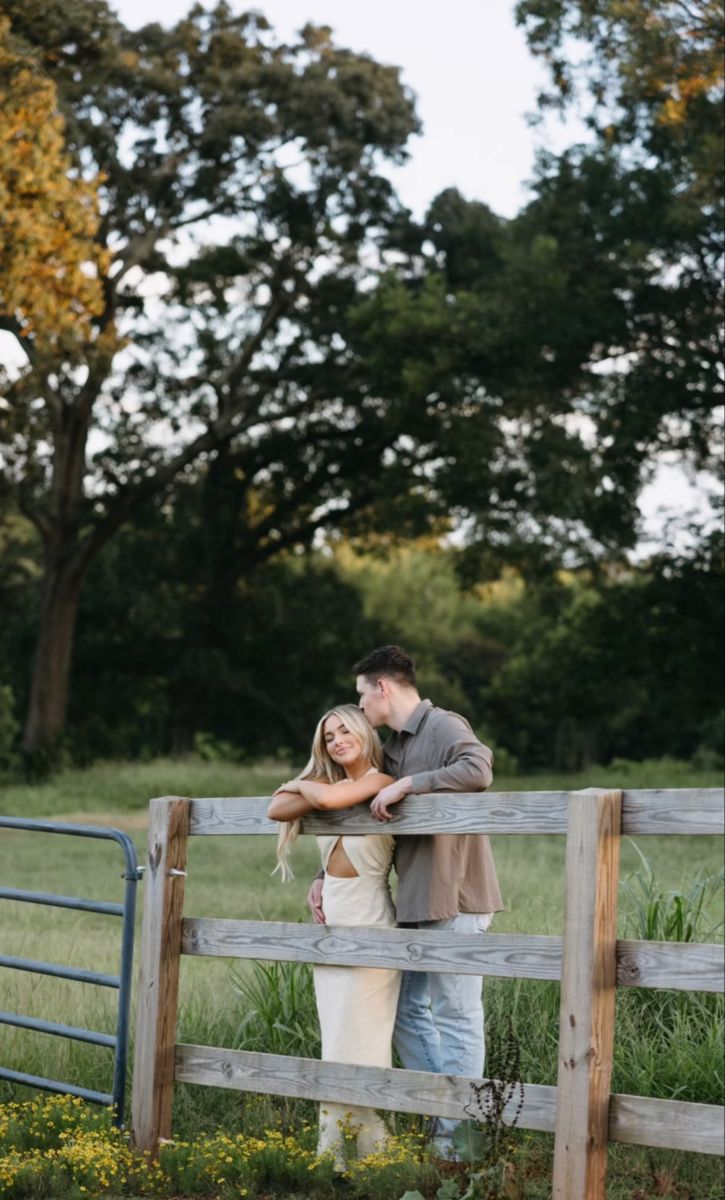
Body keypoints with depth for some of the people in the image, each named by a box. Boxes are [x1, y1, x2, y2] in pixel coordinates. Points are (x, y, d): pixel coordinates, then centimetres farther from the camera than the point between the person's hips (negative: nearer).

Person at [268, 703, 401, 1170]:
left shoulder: (380, 782, -10)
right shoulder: (337, 785, 13)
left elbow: (327, 797, -24)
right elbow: (278, 808, 4)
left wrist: (310, 787, -3)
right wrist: (318, 793, -10)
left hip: (369, 929, -8)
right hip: (332, 928, 8)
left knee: (355, 1048, -6)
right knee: (338, 1048, 9)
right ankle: (334, 1153, 12)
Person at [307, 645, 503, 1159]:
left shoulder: (444, 727, -9)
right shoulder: (393, 750, 18)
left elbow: (478, 770, -30)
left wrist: (407, 784, -24)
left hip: (454, 897, -10)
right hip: (419, 902, 10)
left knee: (455, 1014, -4)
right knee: (409, 1009, 13)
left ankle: (459, 1136, 2)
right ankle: (433, 1120, 21)